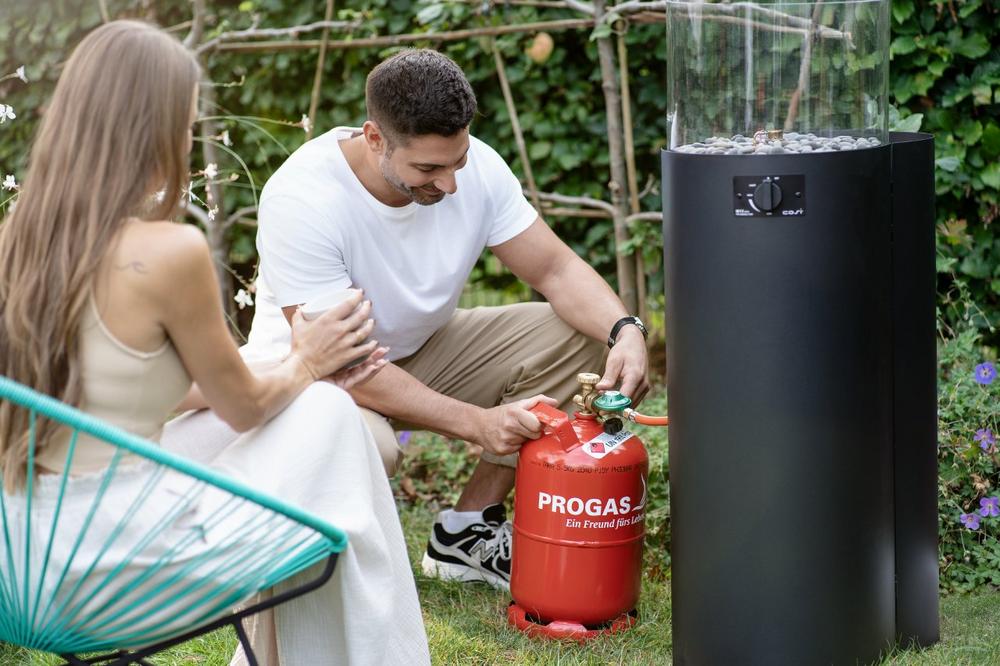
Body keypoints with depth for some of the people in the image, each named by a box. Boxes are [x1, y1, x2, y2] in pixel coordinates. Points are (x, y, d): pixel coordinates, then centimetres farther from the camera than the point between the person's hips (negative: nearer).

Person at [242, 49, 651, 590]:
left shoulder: (474, 166, -15)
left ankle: (466, 533, -2)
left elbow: (556, 269, -7)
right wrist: (477, 422, -38)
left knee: (574, 335, -12)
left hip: (420, 351, 6)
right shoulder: (301, 200, -31)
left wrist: (625, 331, -28)